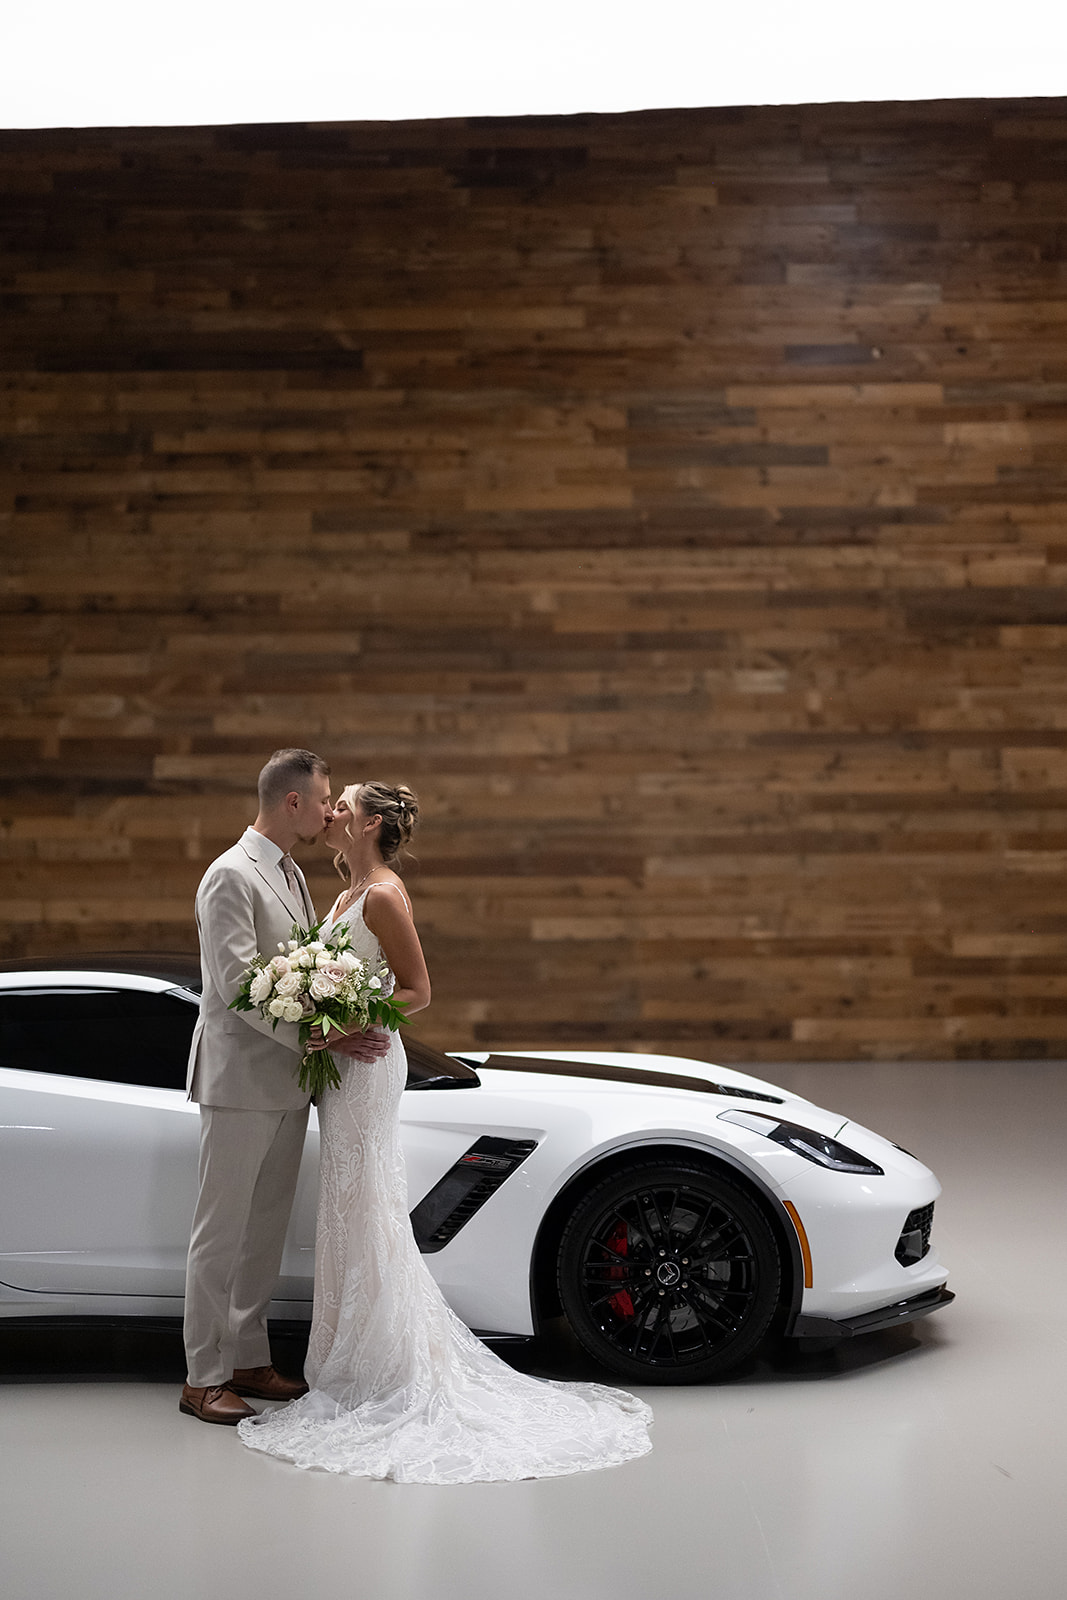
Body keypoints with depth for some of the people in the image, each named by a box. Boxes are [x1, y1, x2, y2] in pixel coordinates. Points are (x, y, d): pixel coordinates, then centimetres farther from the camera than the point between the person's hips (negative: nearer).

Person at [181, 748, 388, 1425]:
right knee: (223, 1231, 0)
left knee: (266, 1229, 15)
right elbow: (238, 985, -22)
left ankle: (248, 1360, 25)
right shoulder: (230, 876, -15)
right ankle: (203, 1377, 9)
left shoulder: (292, 874, 14)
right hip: (241, 1081, -9)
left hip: (286, 1081, 9)